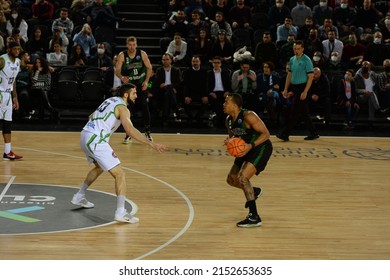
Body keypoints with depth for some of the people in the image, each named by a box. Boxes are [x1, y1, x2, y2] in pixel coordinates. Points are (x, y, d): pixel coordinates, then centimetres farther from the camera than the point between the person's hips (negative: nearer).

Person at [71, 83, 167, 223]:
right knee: (119, 174, -8)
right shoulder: (122, 107, -6)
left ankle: (79, 197, 41)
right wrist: (151, 143, -26)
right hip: (95, 140, -9)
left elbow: (91, 117, 31)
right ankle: (121, 212, -18)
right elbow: (129, 129, -23)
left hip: (85, 135, 9)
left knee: (99, 167, 33)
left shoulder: (110, 100, 20)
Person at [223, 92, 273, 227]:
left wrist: (250, 146, -35)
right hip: (247, 149, 9)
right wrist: (229, 140, -10)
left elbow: (266, 134, -24)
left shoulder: (248, 116, -26)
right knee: (231, 179, 13)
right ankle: (254, 192, 44)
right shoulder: (228, 120, -3)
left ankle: (254, 217, -18)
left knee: (243, 177, -24)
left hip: (261, 147, -9)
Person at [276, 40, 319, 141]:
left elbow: (310, 77, -14)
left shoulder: (306, 60, -11)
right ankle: (313, 133, 18)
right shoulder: (292, 60, 12)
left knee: (295, 112, -7)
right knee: (304, 113, 11)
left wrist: (305, 92, -20)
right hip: (295, 88, 8)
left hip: (302, 88, -8)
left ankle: (285, 134, -8)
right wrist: (286, 89, 13)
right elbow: (289, 75, 19)